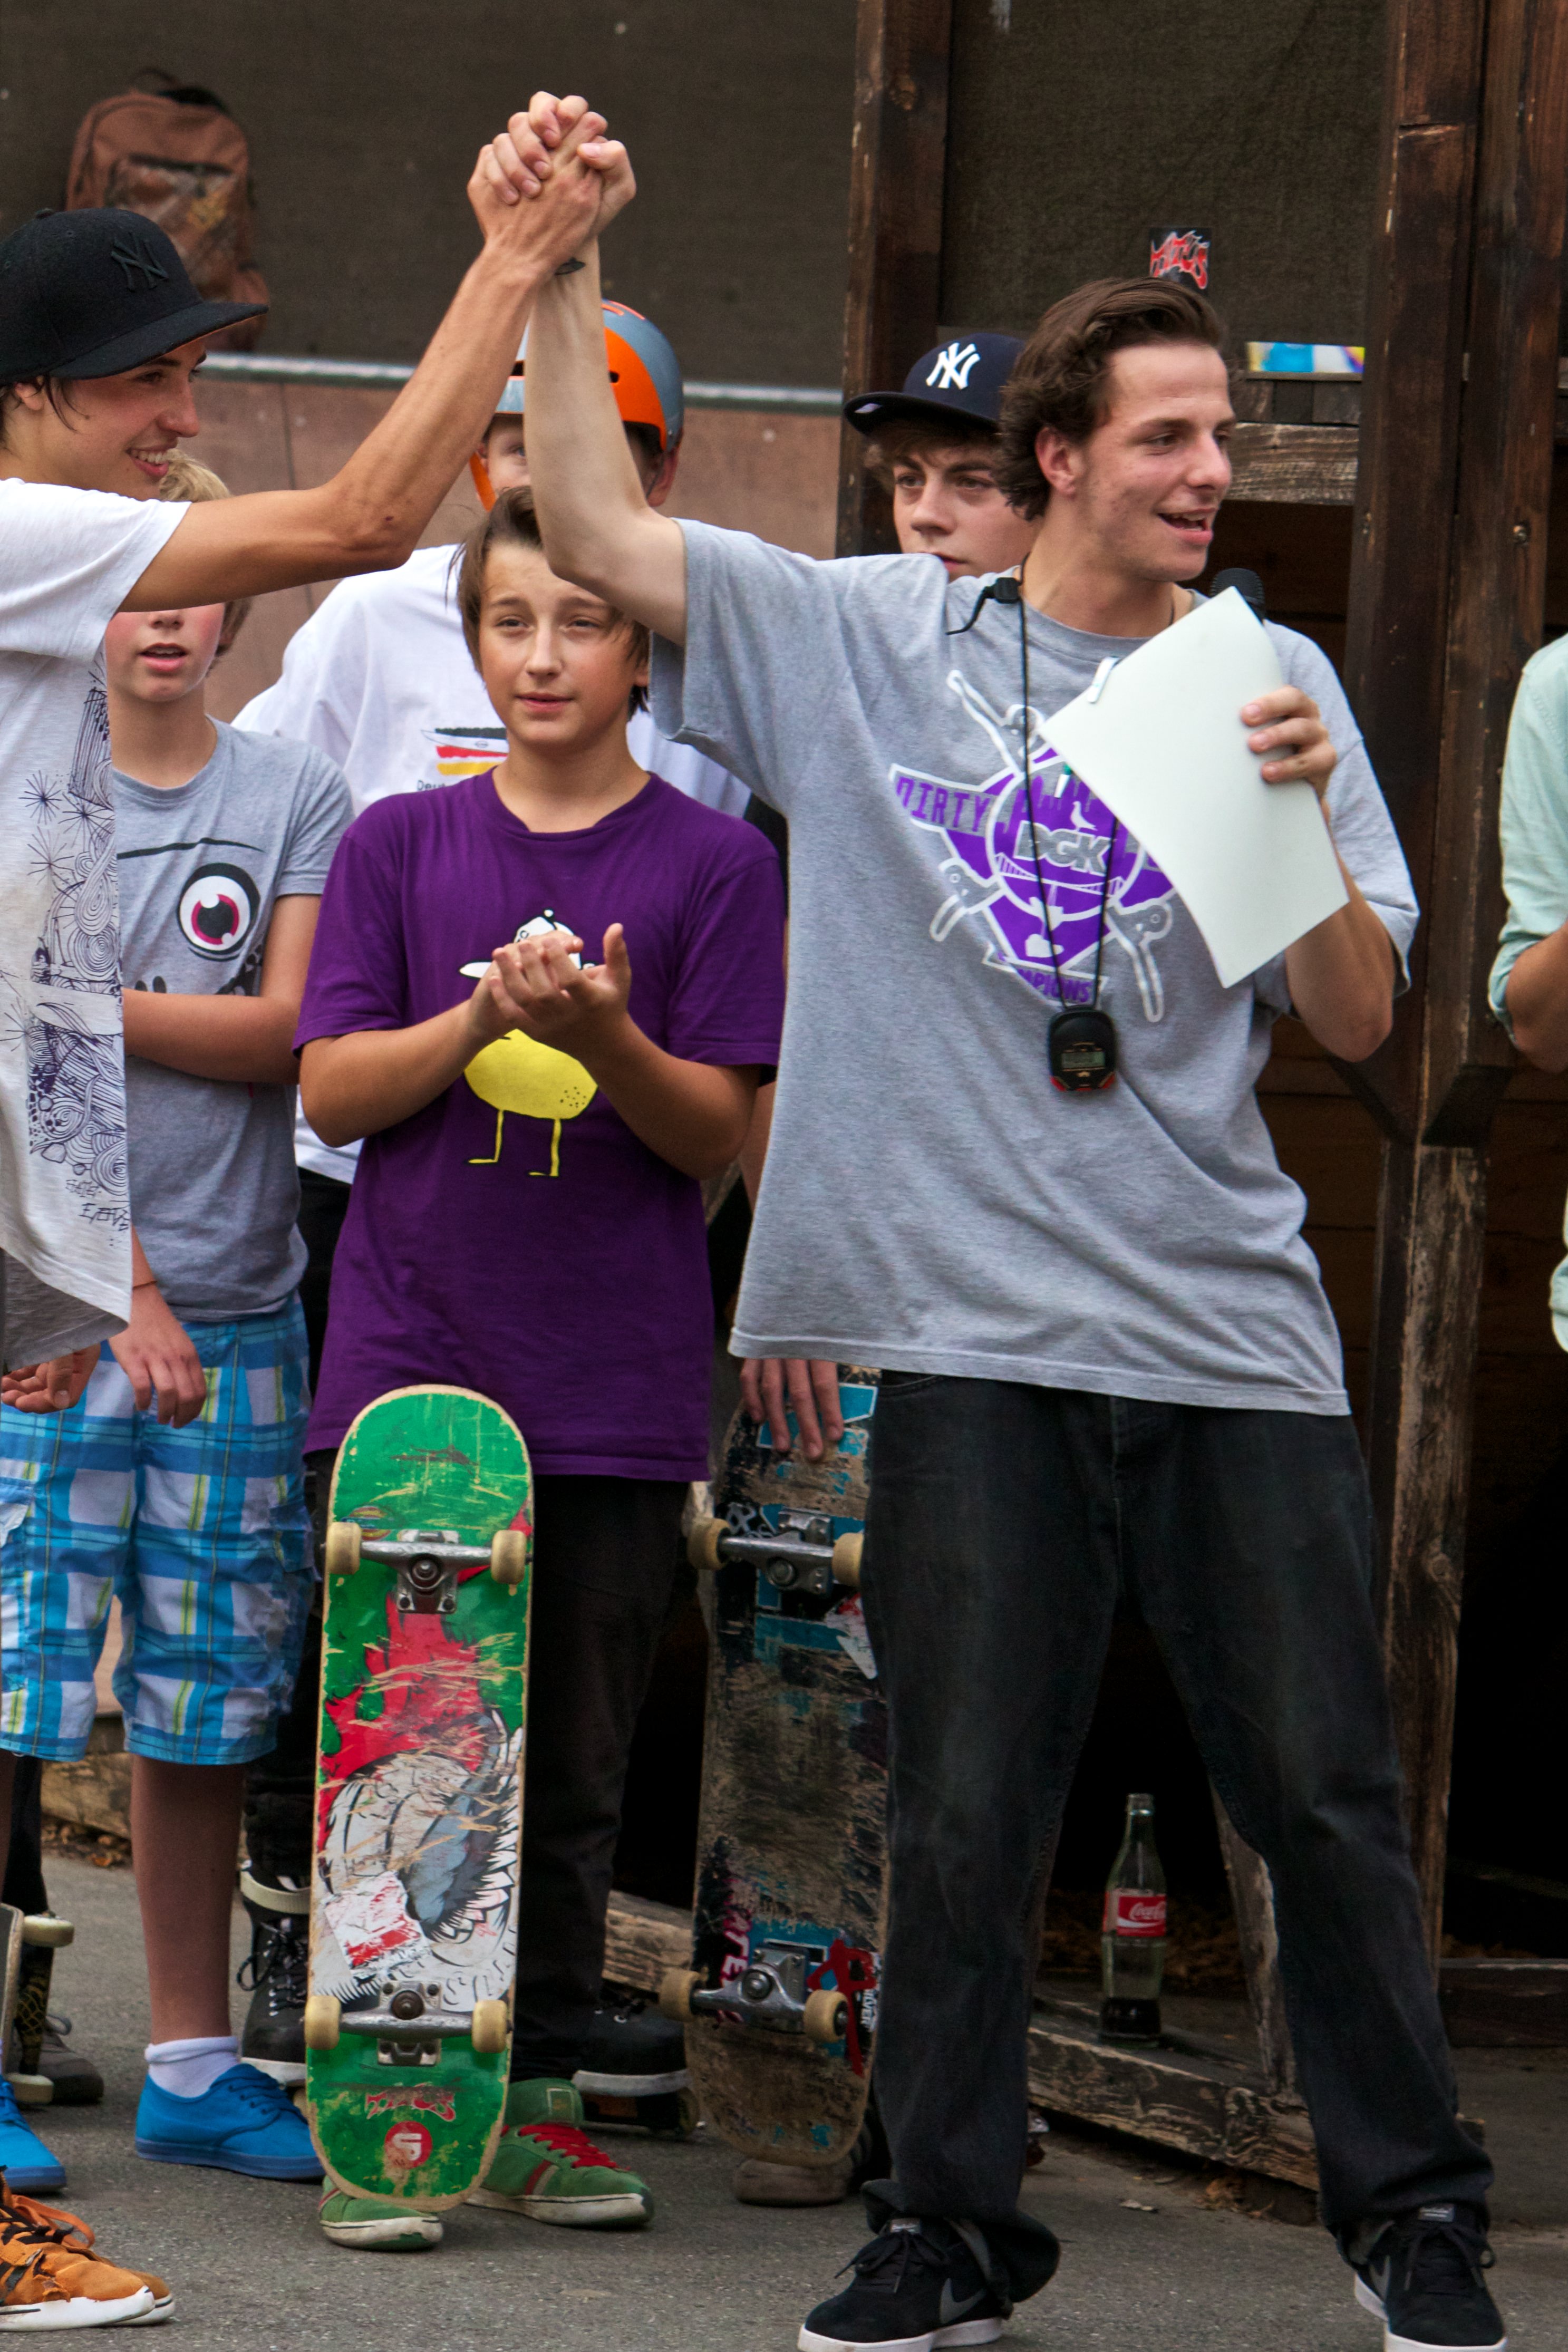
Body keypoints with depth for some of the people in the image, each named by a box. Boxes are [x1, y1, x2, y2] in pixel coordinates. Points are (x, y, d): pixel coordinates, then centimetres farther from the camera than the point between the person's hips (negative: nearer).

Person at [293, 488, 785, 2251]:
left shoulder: (713, 862, 3)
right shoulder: (401, 845, 7)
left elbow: (718, 1130, -1)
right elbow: (332, 1091, 1)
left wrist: (605, 1034, -20)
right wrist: (485, 1015, -16)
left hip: (614, 1393, 0)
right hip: (410, 1366, 0)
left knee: (575, 1771, 6)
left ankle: (534, 2098, 15)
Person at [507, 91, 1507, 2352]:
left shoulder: (1273, 682, 9)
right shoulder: (870, 640, 6)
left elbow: (1358, 1024, 6)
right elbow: (598, 535, -1)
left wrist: (1306, 814, -11)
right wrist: (561, 268, -9)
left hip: (1235, 1324, 1)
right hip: (982, 1331, -1)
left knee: (1328, 1788, 3)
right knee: (964, 1810, 3)